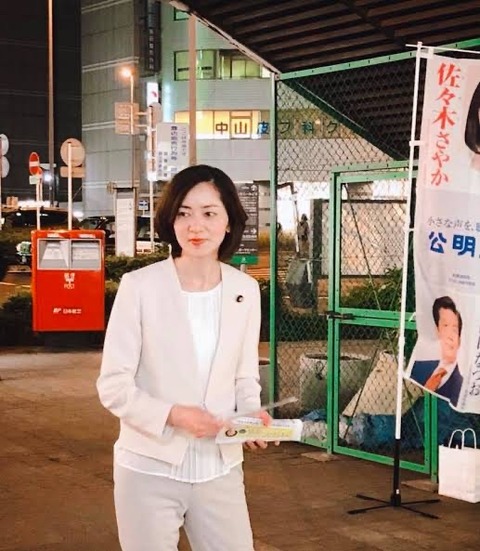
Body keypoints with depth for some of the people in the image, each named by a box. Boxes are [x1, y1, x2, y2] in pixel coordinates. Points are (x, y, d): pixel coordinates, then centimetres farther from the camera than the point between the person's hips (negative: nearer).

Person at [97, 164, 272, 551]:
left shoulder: (246, 290, 2)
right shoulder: (140, 286, -10)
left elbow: (245, 378, 10)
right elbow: (113, 386, -8)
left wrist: (253, 415, -10)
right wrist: (172, 415, -22)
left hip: (220, 469, 3)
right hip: (150, 469, -3)